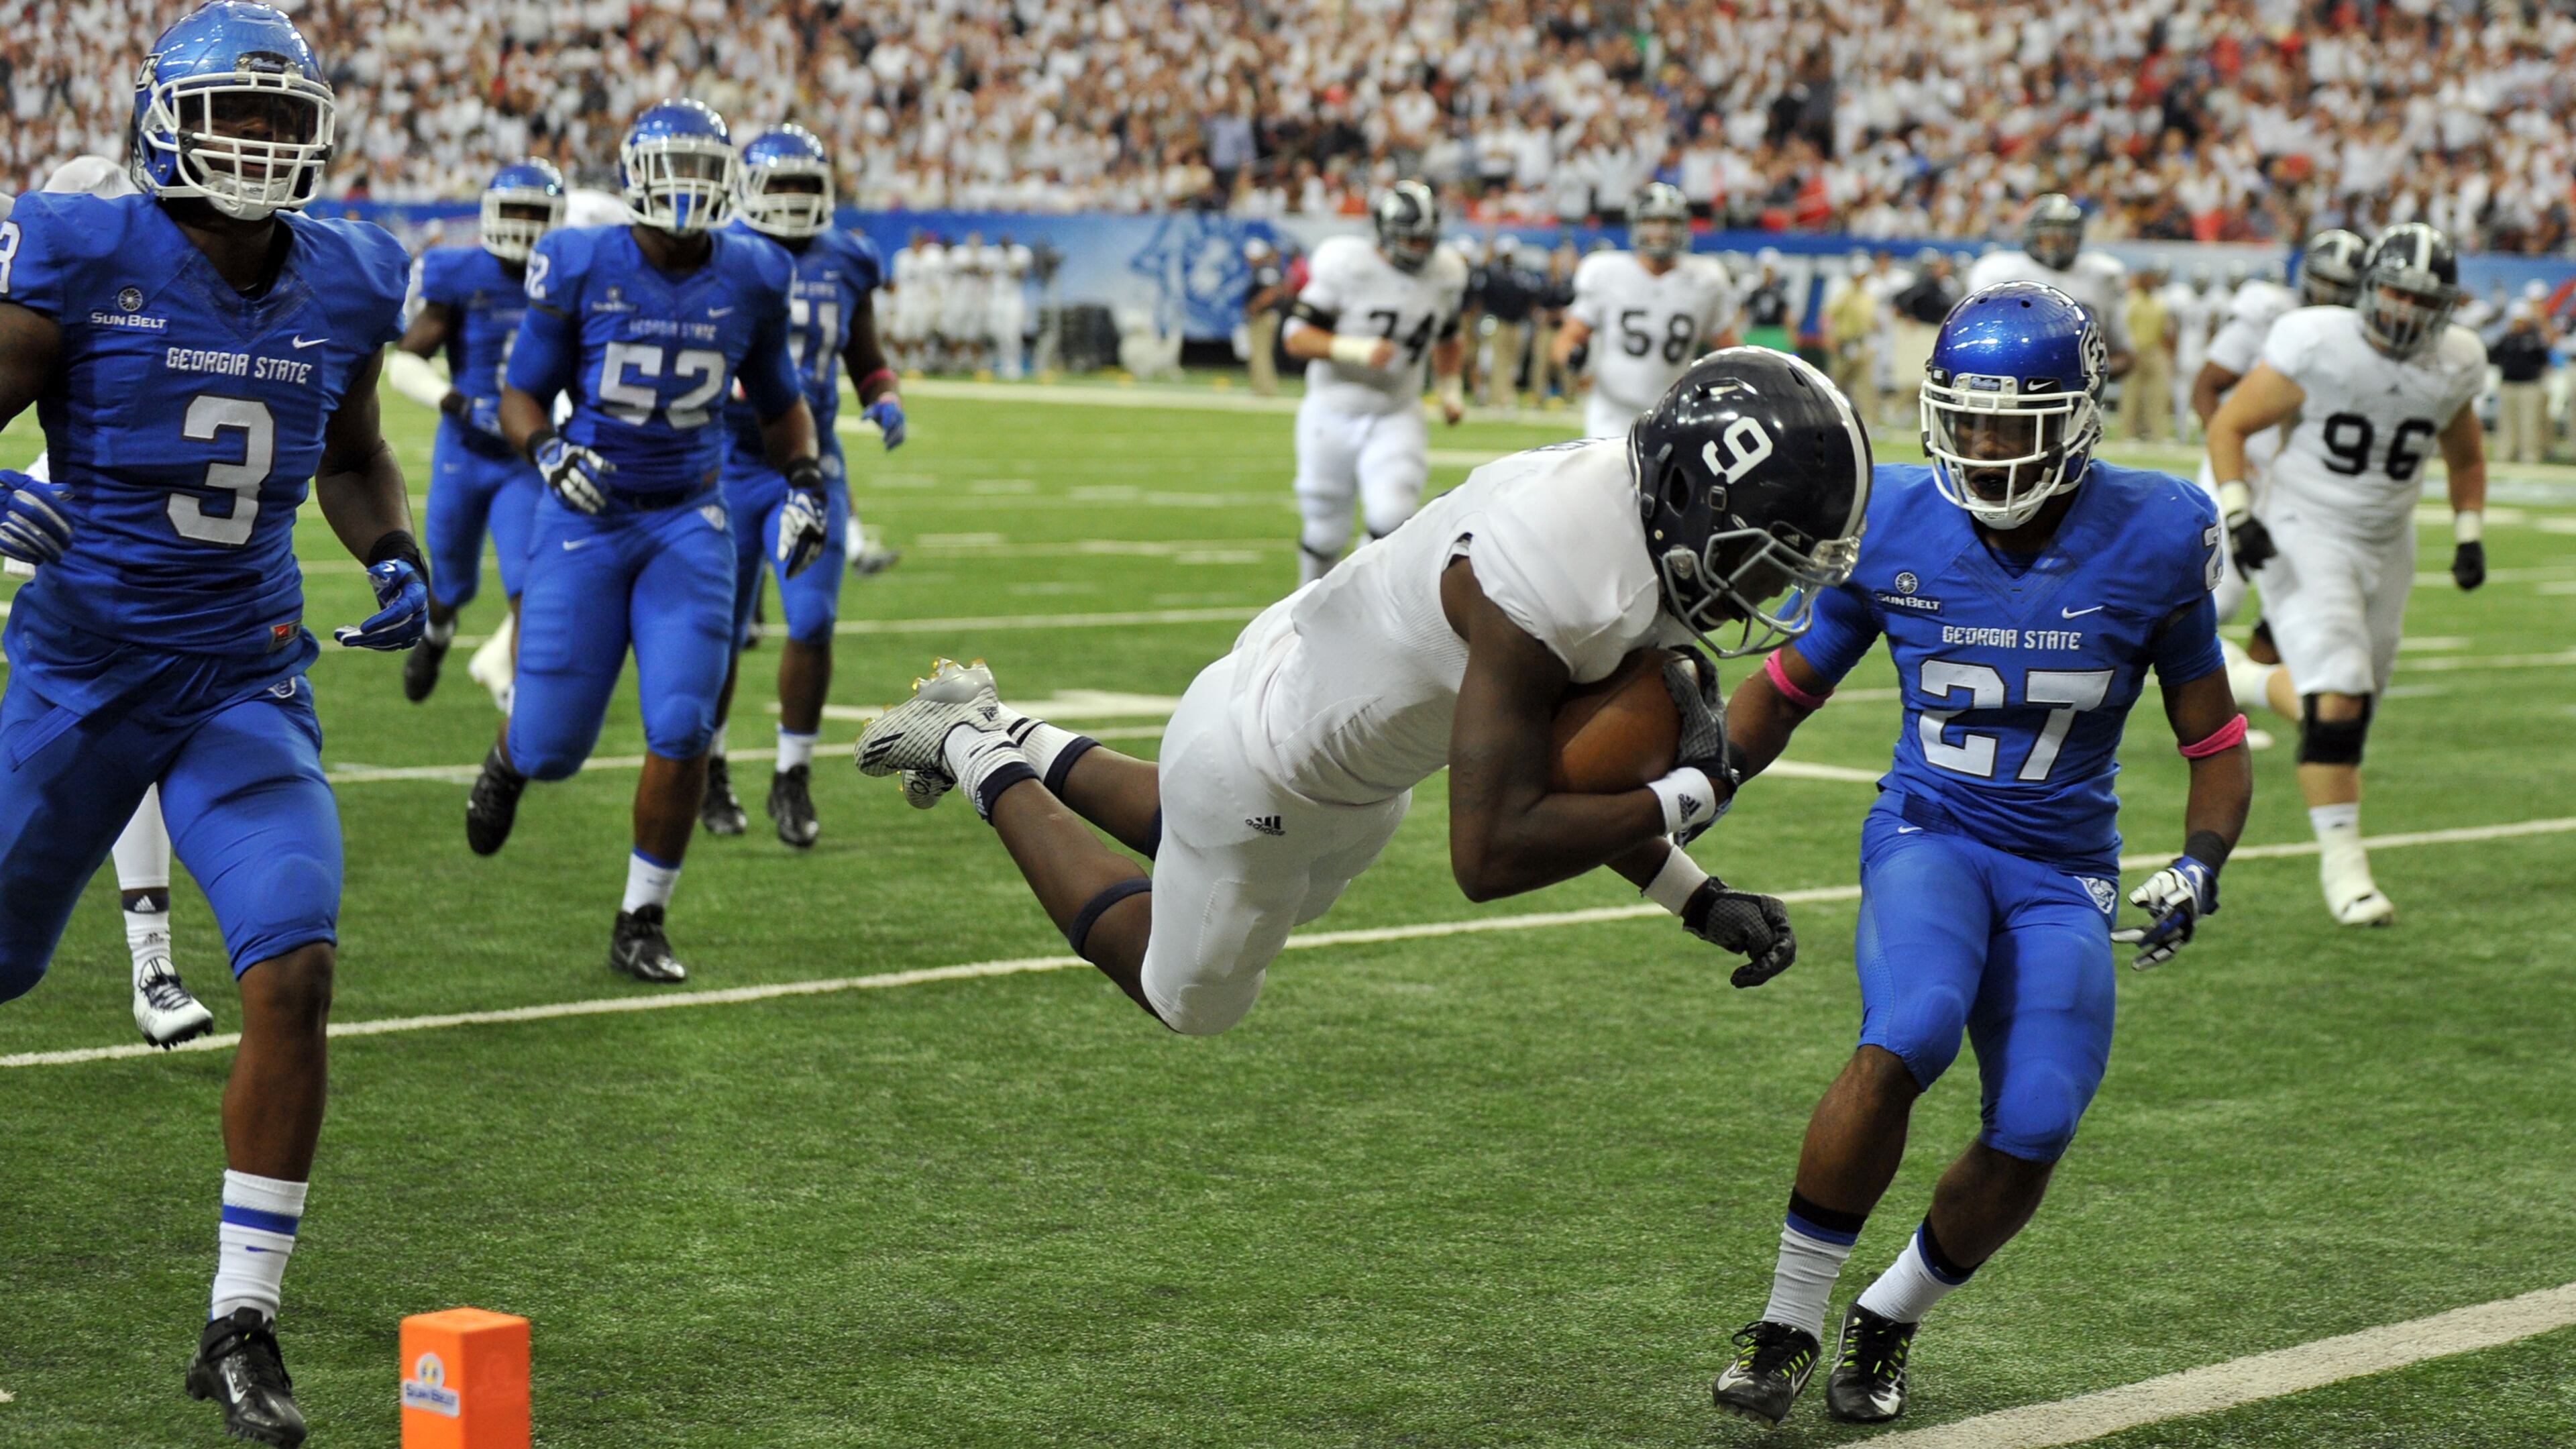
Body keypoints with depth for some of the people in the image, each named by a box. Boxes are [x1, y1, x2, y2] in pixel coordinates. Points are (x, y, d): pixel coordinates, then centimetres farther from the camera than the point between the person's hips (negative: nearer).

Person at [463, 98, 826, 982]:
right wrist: (548, 451, -21)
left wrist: (806, 479, 0)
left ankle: (642, 924, 5)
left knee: (682, 730, -10)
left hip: (688, 523, 2)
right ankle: (509, 762, 41)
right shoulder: (583, 270, -9)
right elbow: (522, 395, -1)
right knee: (552, 747, 0)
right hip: (586, 517, -2)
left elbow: (778, 401, 16)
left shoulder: (748, 281, 0)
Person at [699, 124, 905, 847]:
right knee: (721, 633, 5)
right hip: (730, 465, -2)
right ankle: (709, 769, 27)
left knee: (812, 621, -11)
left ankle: (793, 778, 4)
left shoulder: (845, 264, 5)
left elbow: (868, 362, 16)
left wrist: (885, 402, -5)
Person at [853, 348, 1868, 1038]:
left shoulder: (1635, 502, -12)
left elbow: (1564, 770, -2)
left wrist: (1695, 899, -9)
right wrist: (1691, 793, -33)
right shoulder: (1546, 588, -41)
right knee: (1185, 995, 18)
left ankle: (1015, 741, 37)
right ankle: (986, 762, 24)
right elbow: (1489, 857, -38)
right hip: (1263, 779, -9)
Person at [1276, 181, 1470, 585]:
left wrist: (1450, 389, 6)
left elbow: (1446, 340, 20)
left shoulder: (1446, 275, 0)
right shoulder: (1348, 267, -16)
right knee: (1327, 532, 7)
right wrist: (1355, 349, -30)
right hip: (1334, 412, -3)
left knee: (1391, 517, -20)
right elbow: (1297, 338, -17)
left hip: (1396, 417, 3)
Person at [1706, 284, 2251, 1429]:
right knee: (1906, 1039, -31)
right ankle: (1788, 1323, -16)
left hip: (2064, 871, 1)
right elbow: (1790, 686, 11)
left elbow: (2214, 740, 3)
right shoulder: (1893, 528, -5)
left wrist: (2200, 864, -13)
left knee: (2032, 1137, -13)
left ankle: (1887, 1324, 16)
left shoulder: (2147, 541, -7)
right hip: (1929, 834, -1)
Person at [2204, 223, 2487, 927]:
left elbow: (2465, 458, 17)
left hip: (2385, 546, 5)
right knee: (2337, 700, -17)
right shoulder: (2317, 347, -17)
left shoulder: (2454, 366, -2)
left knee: (2349, 703, 10)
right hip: (2303, 535, -5)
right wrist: (2238, 514, -20)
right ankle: (2342, 858, -5)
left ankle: (2251, 683, 41)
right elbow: (2229, 426, -9)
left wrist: (2469, 537, 7)